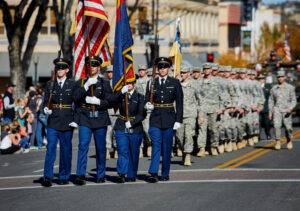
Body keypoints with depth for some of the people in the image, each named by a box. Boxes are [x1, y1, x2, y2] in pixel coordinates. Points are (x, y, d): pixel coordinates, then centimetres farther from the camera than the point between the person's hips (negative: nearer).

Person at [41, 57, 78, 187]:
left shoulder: (73, 85, 4)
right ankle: (47, 177, -10)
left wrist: (75, 119, -4)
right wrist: (46, 109, -10)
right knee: (50, 148, -8)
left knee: (66, 151, 5)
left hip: (67, 122, 0)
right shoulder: (50, 85, 8)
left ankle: (64, 177, 15)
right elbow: (46, 102, 12)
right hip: (53, 122, 0)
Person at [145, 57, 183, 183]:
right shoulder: (151, 83, 7)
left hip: (169, 119, 0)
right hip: (155, 119, 1)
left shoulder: (175, 83, 2)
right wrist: (148, 105, -11)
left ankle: (165, 174, 14)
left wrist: (178, 120, -5)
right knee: (156, 146, -9)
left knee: (167, 148, 5)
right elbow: (147, 100, 13)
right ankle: (153, 173, -16)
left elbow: (179, 103, 1)